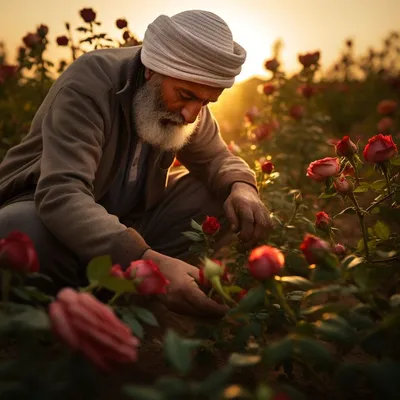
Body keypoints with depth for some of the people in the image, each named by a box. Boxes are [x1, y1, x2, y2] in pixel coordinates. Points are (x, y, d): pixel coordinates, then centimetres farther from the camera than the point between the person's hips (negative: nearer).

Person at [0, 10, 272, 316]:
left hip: (128, 219, 6)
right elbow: (61, 195, -39)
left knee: (226, 194, -12)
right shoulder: (89, 83, -27)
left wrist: (241, 187, -21)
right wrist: (150, 261, -53)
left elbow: (217, 159, 5)